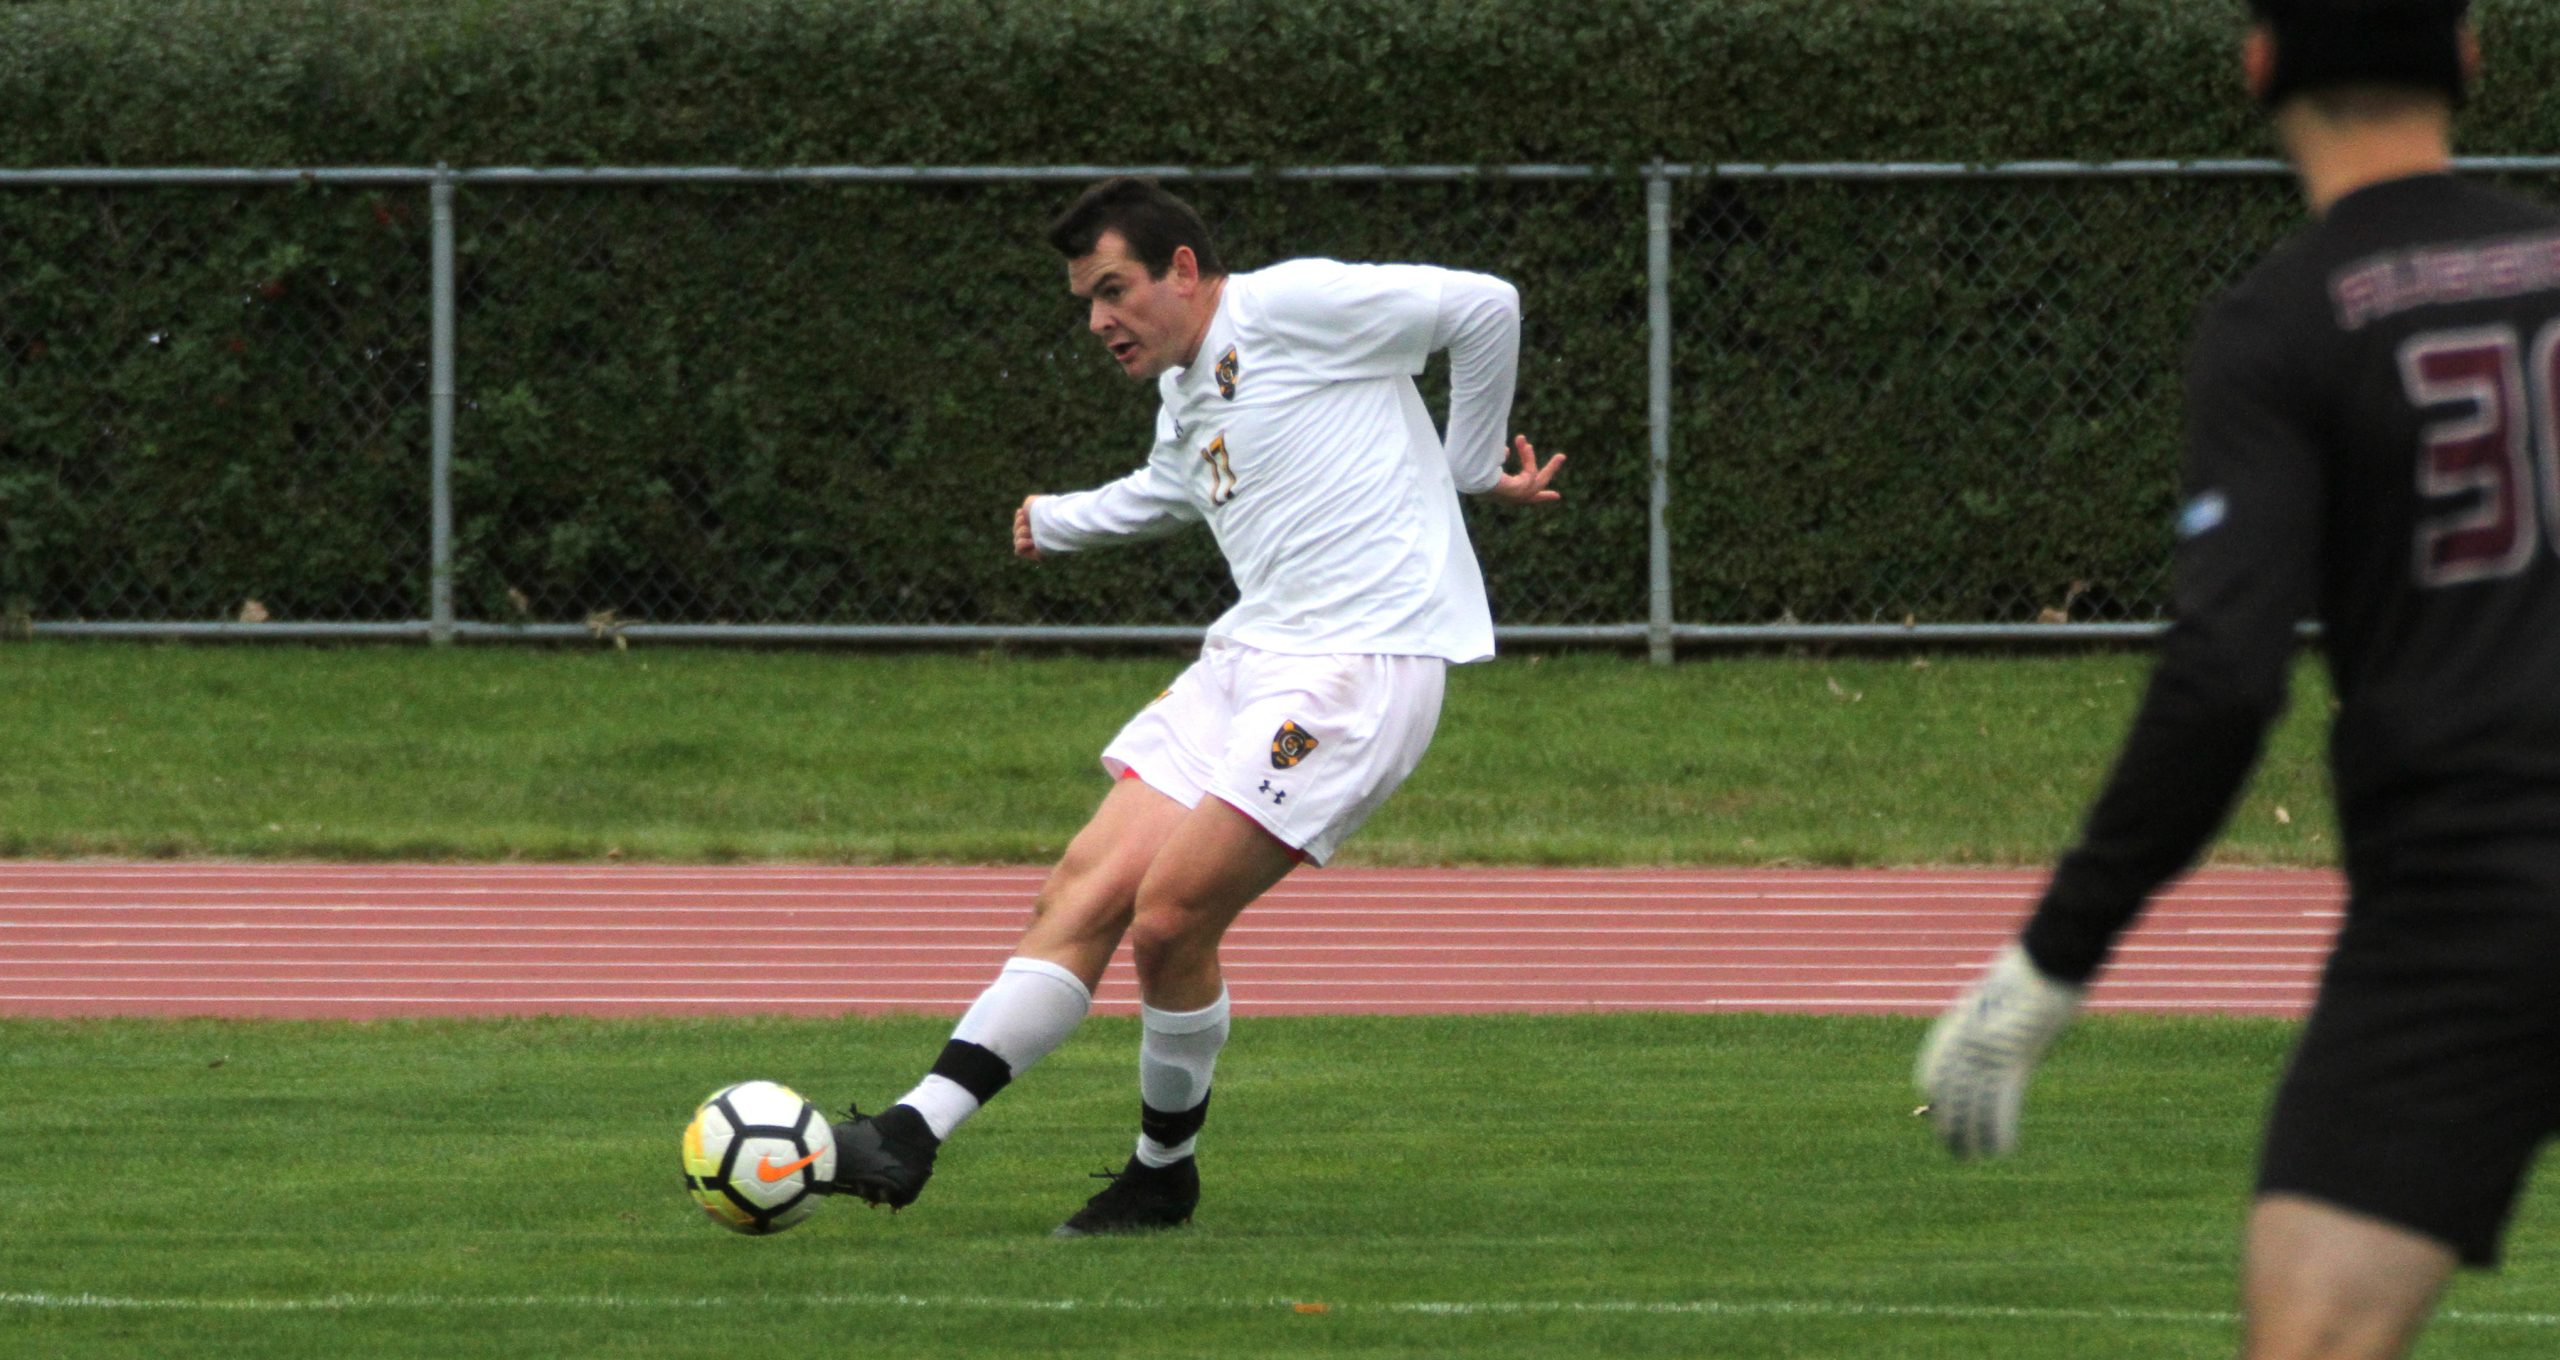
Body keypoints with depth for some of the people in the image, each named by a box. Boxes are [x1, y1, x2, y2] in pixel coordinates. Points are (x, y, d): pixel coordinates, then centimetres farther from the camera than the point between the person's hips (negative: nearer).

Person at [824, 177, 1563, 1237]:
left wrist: (1474, 466, 4)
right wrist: (1055, 521, 53)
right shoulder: (1186, 395, 20)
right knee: (1085, 890, -4)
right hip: (1249, 660, 9)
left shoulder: (1296, 306, -7)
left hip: (1360, 662, -9)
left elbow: (1484, 306, -6)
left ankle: (1164, 1169, 3)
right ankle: (915, 1131, -5)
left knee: (1170, 916, -15)